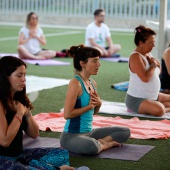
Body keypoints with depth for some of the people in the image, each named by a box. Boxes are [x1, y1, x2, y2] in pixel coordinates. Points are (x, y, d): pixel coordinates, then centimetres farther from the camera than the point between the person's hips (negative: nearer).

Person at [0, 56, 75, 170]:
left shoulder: (19, 99, 10)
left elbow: (34, 134, 13)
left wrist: (27, 113, -5)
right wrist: (19, 113, -13)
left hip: (19, 155, 9)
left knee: (62, 153, 1)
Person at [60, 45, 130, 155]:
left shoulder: (93, 83, 7)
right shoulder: (75, 83, -17)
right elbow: (67, 114, -23)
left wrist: (98, 104, -3)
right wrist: (89, 106, -14)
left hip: (89, 132, 9)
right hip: (71, 135, -9)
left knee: (125, 132, 10)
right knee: (91, 146, -39)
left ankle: (100, 142, -7)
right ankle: (103, 145, -8)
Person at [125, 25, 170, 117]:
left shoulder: (148, 54, 7)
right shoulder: (135, 57, -20)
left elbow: (157, 73, 19)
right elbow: (145, 78, -31)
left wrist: (157, 64, -3)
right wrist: (153, 65, -15)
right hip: (136, 99, -10)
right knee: (159, 110, -34)